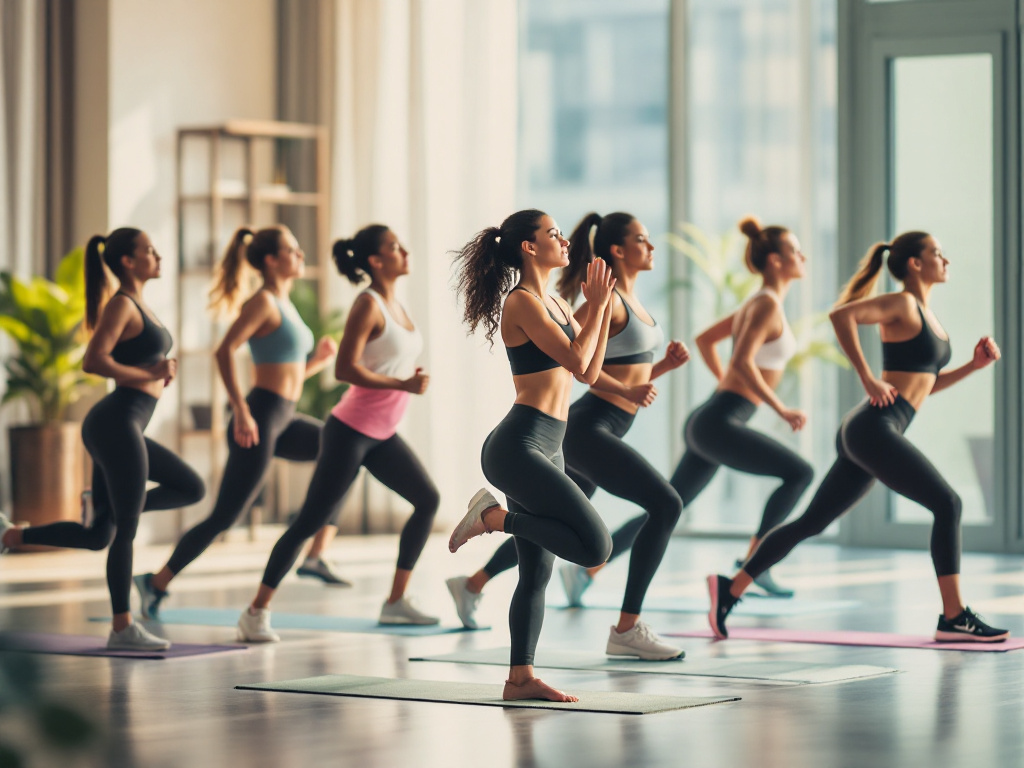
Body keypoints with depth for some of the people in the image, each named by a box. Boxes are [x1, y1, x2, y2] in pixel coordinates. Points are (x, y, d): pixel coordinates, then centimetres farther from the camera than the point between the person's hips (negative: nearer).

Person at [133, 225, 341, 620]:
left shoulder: (284, 305, 17)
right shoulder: (263, 301, -10)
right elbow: (225, 351, -22)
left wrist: (320, 359, 6)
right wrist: (241, 411, -26)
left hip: (283, 419, 9)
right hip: (259, 418, -9)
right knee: (225, 516, -7)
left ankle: (316, 556, 6)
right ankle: (156, 583, 3)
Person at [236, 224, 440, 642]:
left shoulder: (395, 304, 11)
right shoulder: (368, 304, -14)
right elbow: (346, 368, -22)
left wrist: (412, 376, 4)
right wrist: (402, 384, -22)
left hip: (383, 435, 9)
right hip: (351, 430, -9)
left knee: (427, 500, 10)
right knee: (311, 520, -9)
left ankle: (396, 601, 17)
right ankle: (256, 612, -5)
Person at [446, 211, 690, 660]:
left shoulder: (631, 301, 16)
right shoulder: (606, 301, -12)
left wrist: (664, 365, 4)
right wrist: (624, 391, -24)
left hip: (603, 433, 10)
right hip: (589, 427, -10)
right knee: (666, 504, -21)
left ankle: (471, 586, 43)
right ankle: (627, 629, -21)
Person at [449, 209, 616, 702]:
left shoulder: (553, 304, 18)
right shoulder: (522, 301, -10)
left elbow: (591, 372, 16)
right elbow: (577, 362, -16)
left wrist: (603, 305, 12)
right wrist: (597, 305, -5)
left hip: (544, 449, 10)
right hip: (519, 447, -10)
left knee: (537, 571, 8)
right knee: (595, 547, -16)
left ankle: (520, 679, 11)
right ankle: (492, 517, -4)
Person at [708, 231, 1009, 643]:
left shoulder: (926, 314, 21)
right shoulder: (900, 304, -7)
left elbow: (925, 384, 27)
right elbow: (841, 314, -22)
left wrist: (974, 365, 13)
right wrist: (868, 379, -21)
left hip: (866, 436, 10)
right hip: (873, 428, -10)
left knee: (812, 522, 11)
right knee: (947, 504, -11)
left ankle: (731, 588, 14)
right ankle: (954, 617, -9)